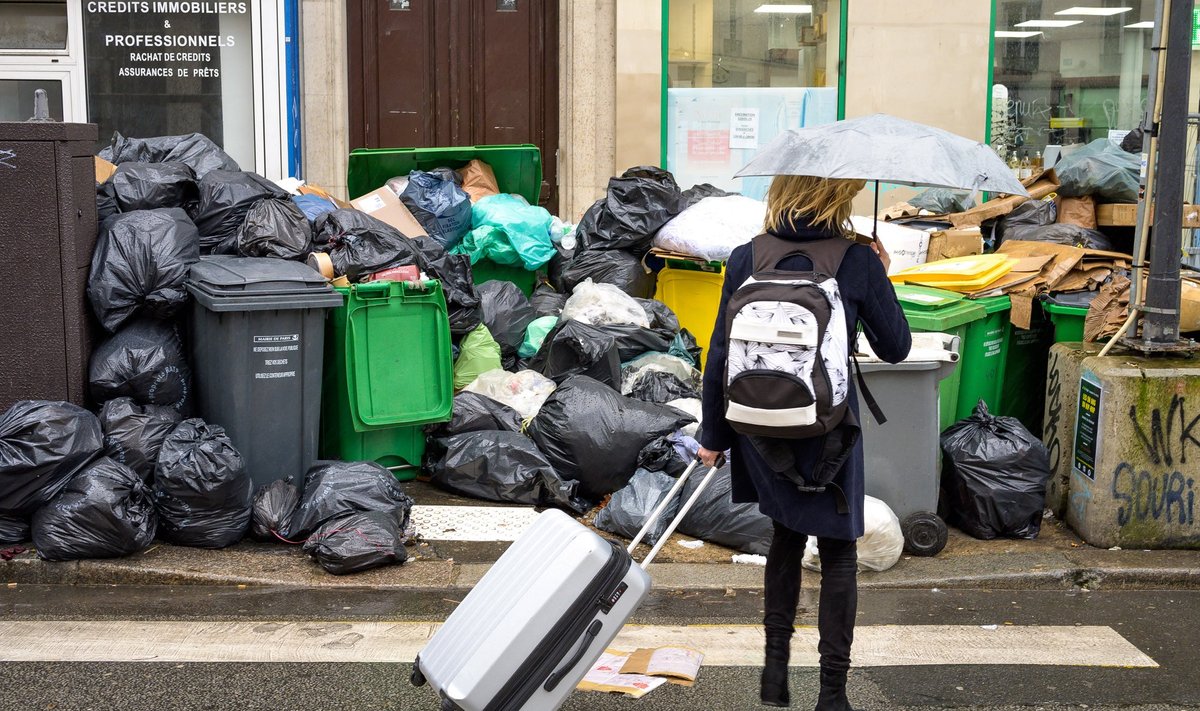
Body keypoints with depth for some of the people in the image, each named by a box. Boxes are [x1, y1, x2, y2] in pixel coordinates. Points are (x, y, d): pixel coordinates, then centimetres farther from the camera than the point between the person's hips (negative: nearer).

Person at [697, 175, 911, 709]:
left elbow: (720, 355, -2)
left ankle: (775, 667, 26)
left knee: (786, 535, 22)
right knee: (838, 552, 10)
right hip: (826, 431, -3)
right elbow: (895, 348, 1)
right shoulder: (859, 263, -10)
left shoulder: (746, 259, -4)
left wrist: (713, 435, 7)